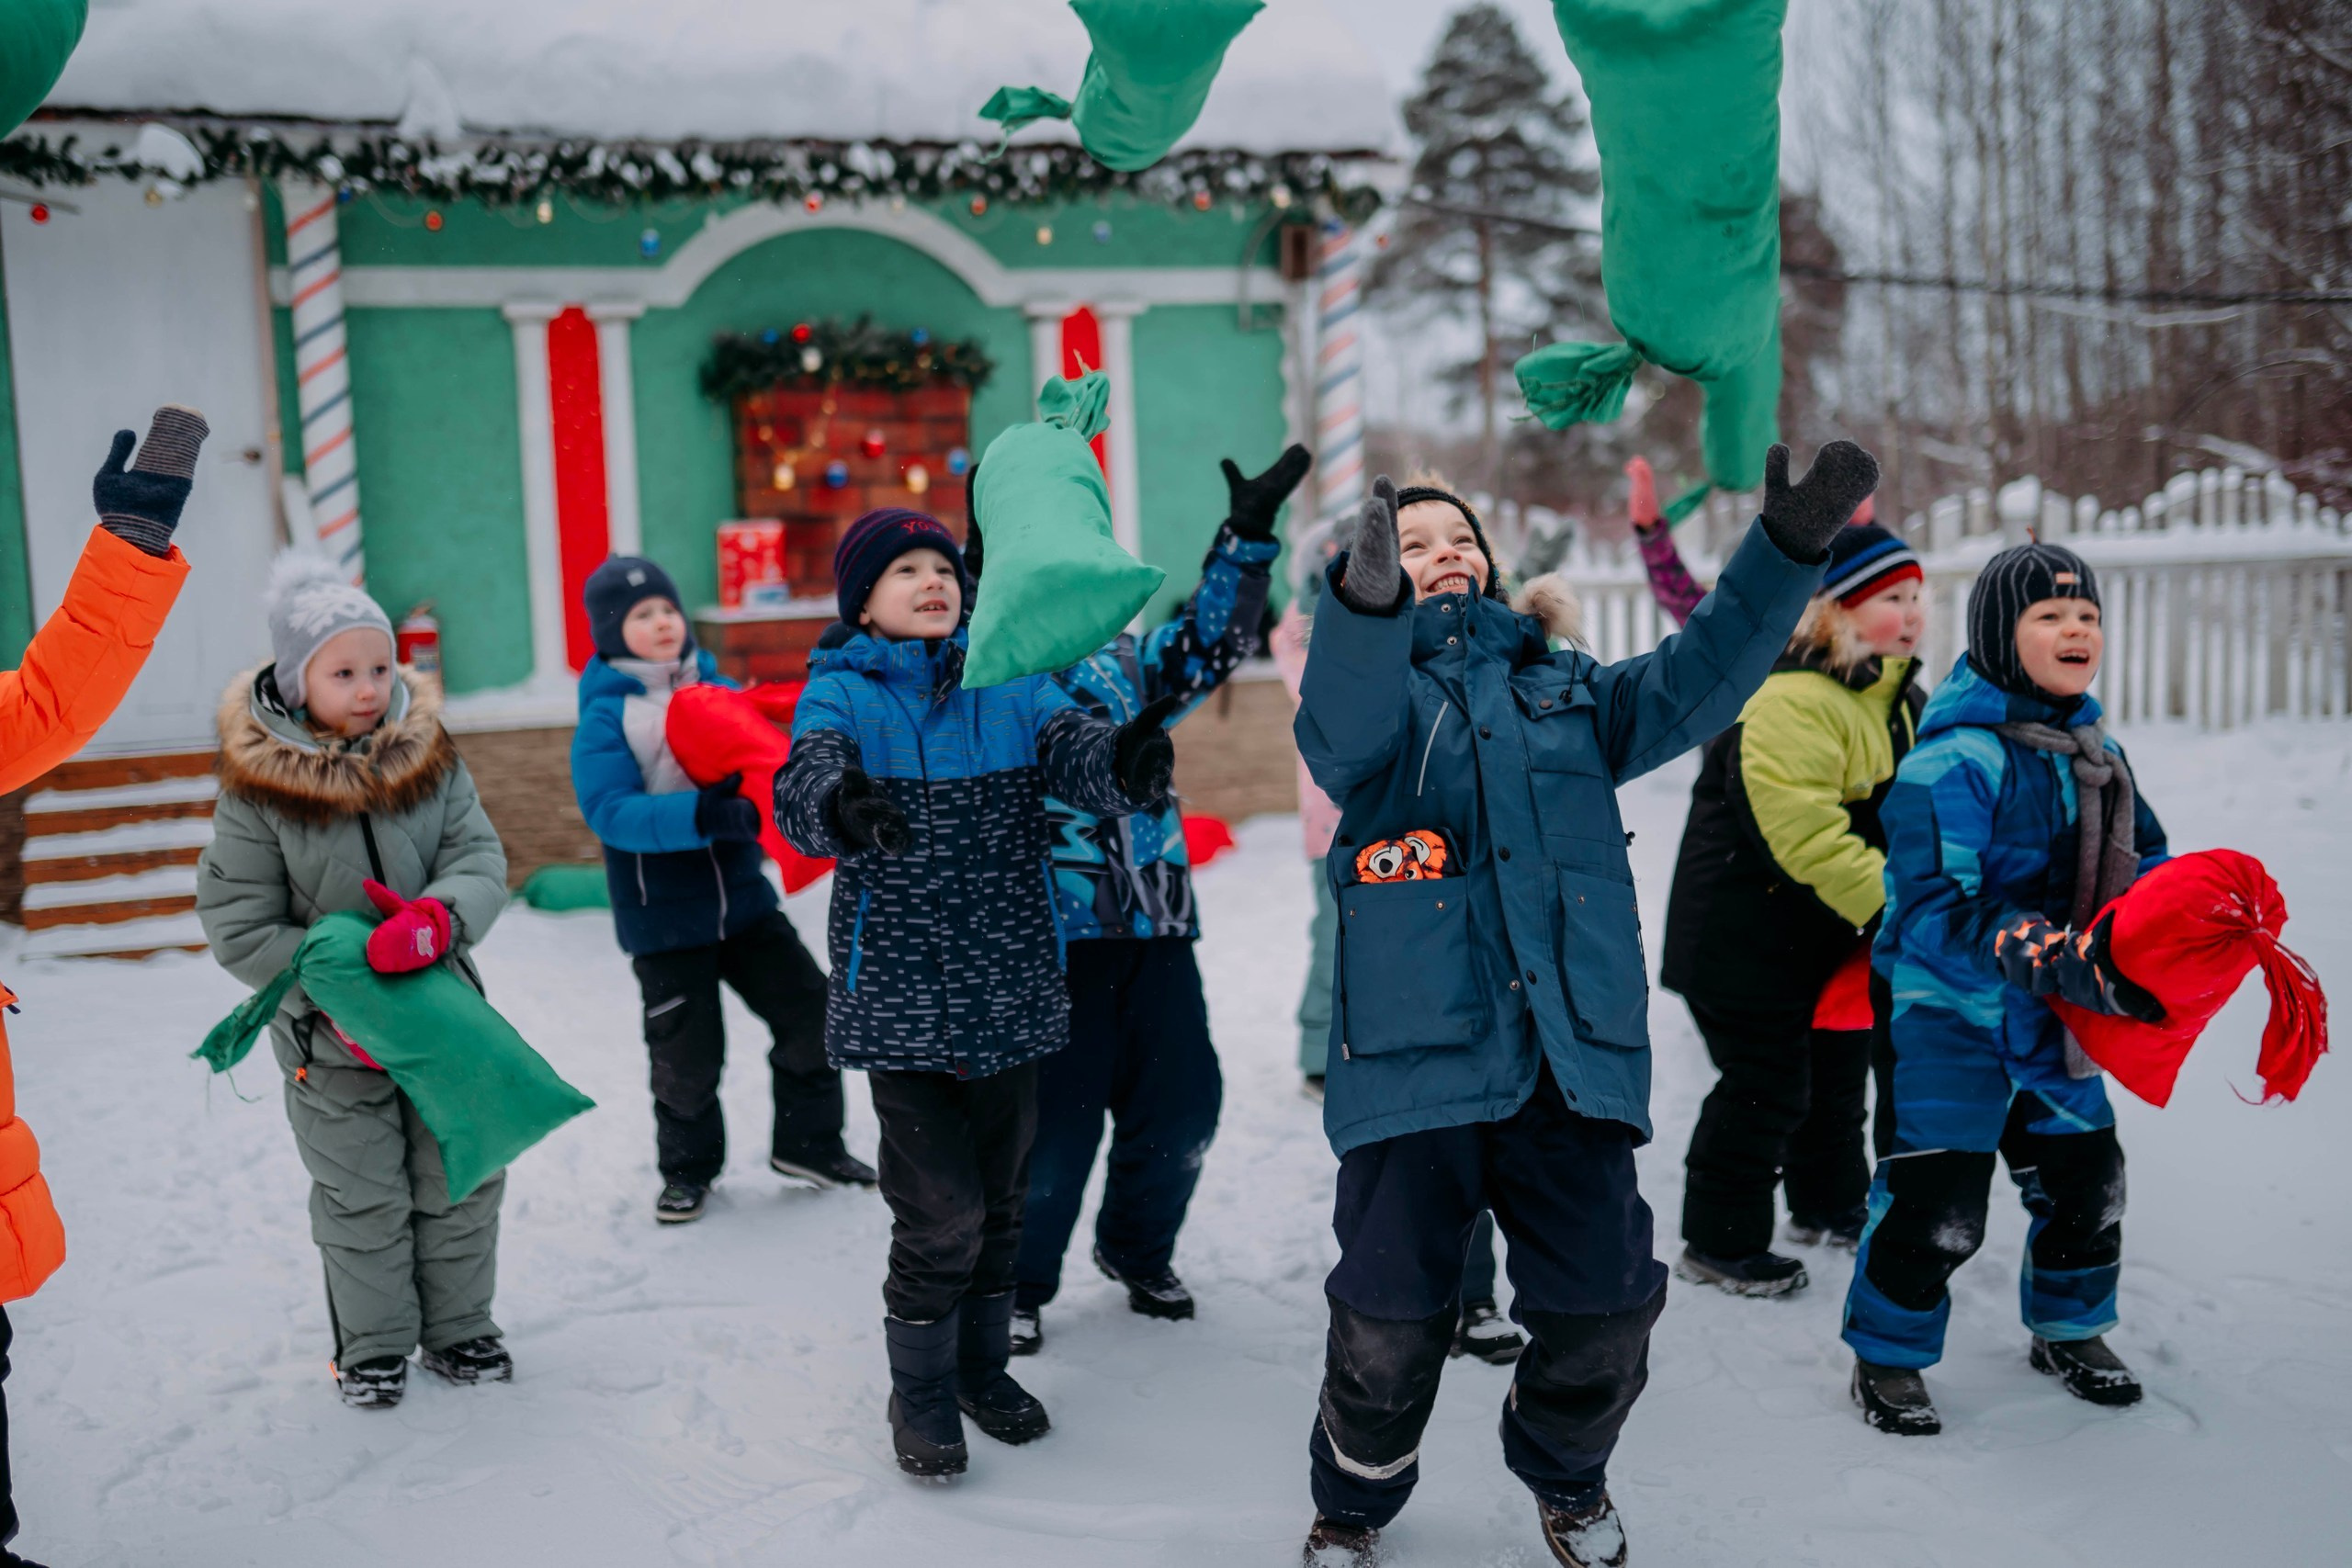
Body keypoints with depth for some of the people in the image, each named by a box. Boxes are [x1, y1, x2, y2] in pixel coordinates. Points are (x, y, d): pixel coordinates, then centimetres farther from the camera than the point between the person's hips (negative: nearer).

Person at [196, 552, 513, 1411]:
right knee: (363, 1197, 7)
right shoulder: (259, 788, -14)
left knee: (461, 1178, 12)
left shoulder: (428, 756, -5)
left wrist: (438, 919, -31)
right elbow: (239, 927, -11)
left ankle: (457, 1327, 31)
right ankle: (373, 1343, 27)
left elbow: (481, 857, -8)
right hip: (331, 1035, -3)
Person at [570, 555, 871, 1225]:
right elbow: (608, 810, -22)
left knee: (809, 1012, 6)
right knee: (688, 1054, 5)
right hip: (662, 914, -4)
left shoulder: (717, 689, 4)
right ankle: (687, 1167, 30)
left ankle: (806, 1143, 26)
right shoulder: (605, 715, -10)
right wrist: (699, 816, -35)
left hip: (742, 896, 4)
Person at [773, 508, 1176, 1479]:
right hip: (899, 998, -3)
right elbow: (803, 780, -22)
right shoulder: (842, 692, -2)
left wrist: (1125, 759, -38)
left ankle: (982, 1365, 38)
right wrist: (837, 803, -46)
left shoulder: (1011, 684, 5)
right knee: (941, 1213, -5)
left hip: (1011, 992, 4)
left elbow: (1075, 750, -13)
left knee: (1002, 1198, 15)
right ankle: (920, 1392, 19)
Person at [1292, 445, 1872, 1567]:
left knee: (1602, 1304, 3)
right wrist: (1366, 600, -37)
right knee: (1388, 1315, 0)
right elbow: (1341, 738, -16)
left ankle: (1566, 1476, 34)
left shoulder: (1566, 693, 20)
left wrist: (1789, 547, -9)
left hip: (1570, 1049, 3)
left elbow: (1697, 679, 5)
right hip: (1416, 1044, -3)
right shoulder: (1375, 687, 9)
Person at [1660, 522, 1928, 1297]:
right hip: (1748, 933, -10)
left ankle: (1828, 1204, 43)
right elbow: (1807, 836, -31)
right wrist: (1893, 905, -27)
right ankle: (1719, 1242, 13)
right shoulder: (1791, 703, -26)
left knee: (1840, 1066, 22)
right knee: (1766, 1086, -3)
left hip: (1833, 932, 10)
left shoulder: (1902, 700, 8)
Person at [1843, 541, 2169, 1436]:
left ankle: (2069, 1330, 41)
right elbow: (1935, 906, -25)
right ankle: (1887, 1355, 13)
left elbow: (2144, 858, 16)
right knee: (1937, 1198, -8)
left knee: (2085, 1175, 17)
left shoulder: (2095, 750, 7)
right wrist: (2053, 956, -33)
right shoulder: (1954, 758, -20)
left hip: (2054, 1015, 8)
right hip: (1947, 1007, -8)